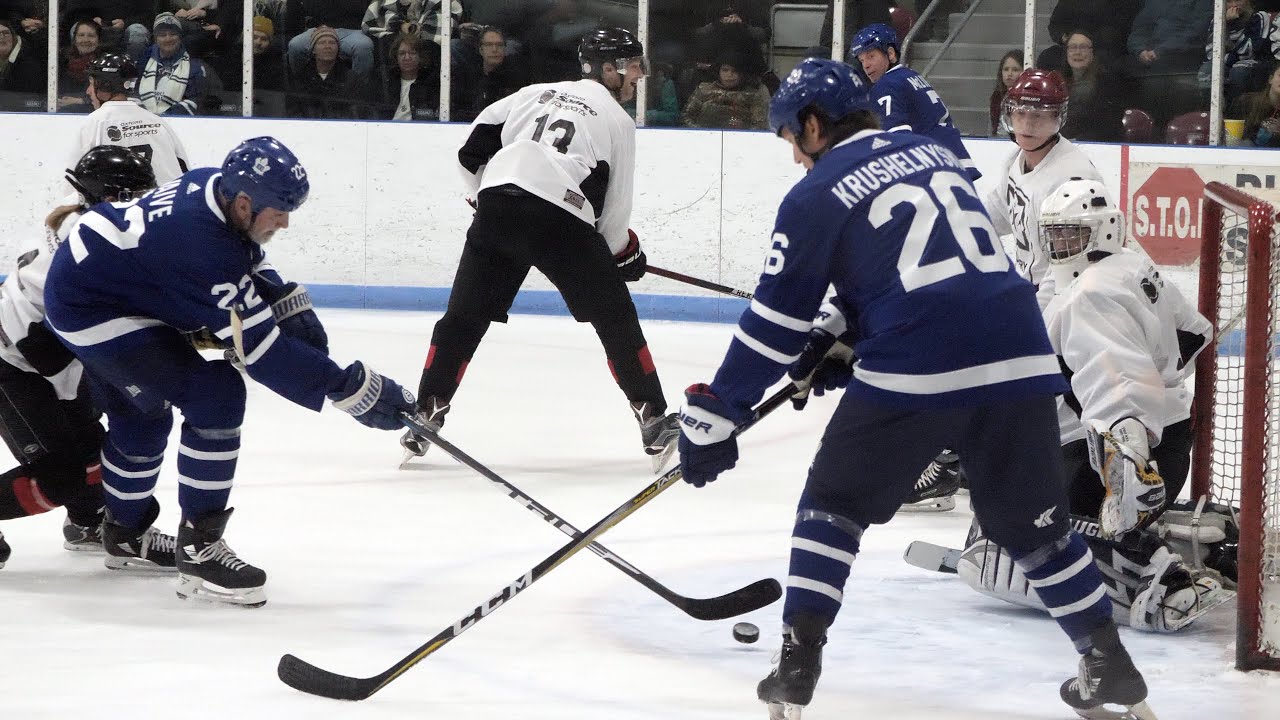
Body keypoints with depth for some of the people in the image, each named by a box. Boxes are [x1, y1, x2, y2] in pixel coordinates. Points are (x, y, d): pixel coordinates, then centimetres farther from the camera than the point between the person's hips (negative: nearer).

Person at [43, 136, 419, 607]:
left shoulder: (215, 185, -6)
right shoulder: (203, 245, -33)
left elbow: (248, 266, 15)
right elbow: (261, 348, -30)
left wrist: (291, 305, -1)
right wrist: (351, 388, -28)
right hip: (90, 310, -10)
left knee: (140, 414, 27)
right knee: (216, 397, -17)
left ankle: (125, 533, 47)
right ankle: (198, 548, -10)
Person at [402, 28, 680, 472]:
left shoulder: (539, 92, 24)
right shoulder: (618, 121, 14)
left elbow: (474, 149, 17)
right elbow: (614, 208, 11)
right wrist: (626, 255, 28)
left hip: (495, 207, 4)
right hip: (560, 220, -4)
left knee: (463, 317, 14)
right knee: (616, 319, 7)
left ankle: (426, 415, 10)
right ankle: (653, 422, 5)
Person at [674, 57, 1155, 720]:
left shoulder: (817, 195, 3)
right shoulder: (934, 154, 21)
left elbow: (774, 320, 2)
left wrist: (713, 417, 8)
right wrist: (841, 336, 30)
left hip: (912, 374, -5)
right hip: (1018, 361, 5)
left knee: (833, 504, 15)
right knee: (1034, 523, 20)